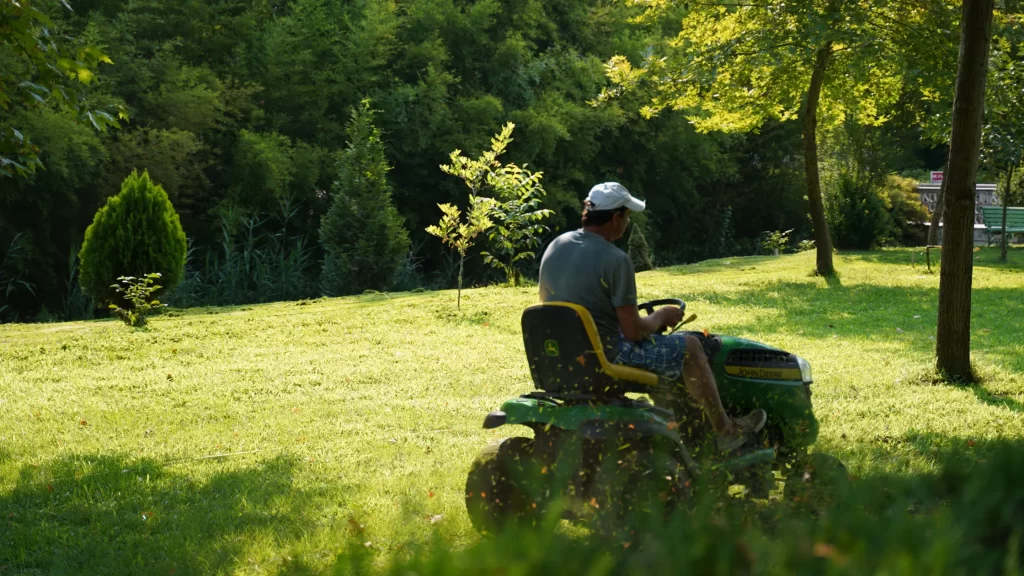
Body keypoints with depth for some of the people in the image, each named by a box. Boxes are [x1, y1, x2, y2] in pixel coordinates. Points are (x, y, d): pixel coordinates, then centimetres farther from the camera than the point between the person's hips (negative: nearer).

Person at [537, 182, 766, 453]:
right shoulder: (615, 260, -22)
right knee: (689, 346, 9)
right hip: (607, 356, -8)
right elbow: (634, 331, -20)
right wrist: (662, 316, 2)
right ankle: (725, 430, 21)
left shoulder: (554, 247, 1)